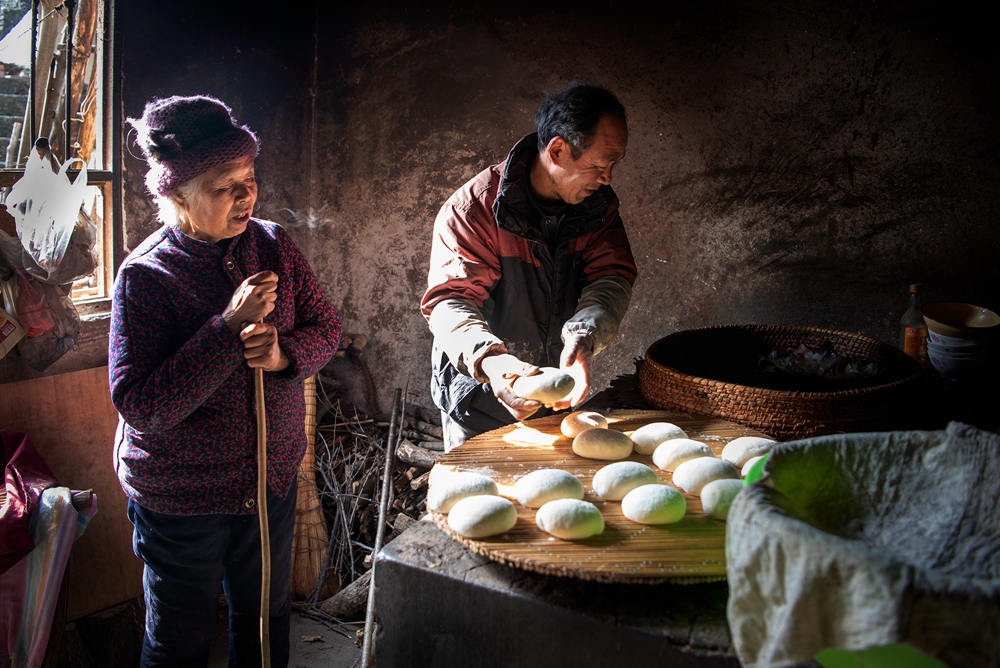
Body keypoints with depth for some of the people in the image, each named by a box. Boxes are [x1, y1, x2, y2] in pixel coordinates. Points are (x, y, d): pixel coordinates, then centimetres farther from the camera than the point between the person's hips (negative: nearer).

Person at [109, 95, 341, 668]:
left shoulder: (272, 244, -4)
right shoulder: (146, 275, -19)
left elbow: (327, 328, 3)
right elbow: (139, 405, -24)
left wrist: (285, 353, -20)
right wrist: (229, 330, -31)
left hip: (273, 478, 5)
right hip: (180, 497, -4)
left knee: (266, 619, 23)